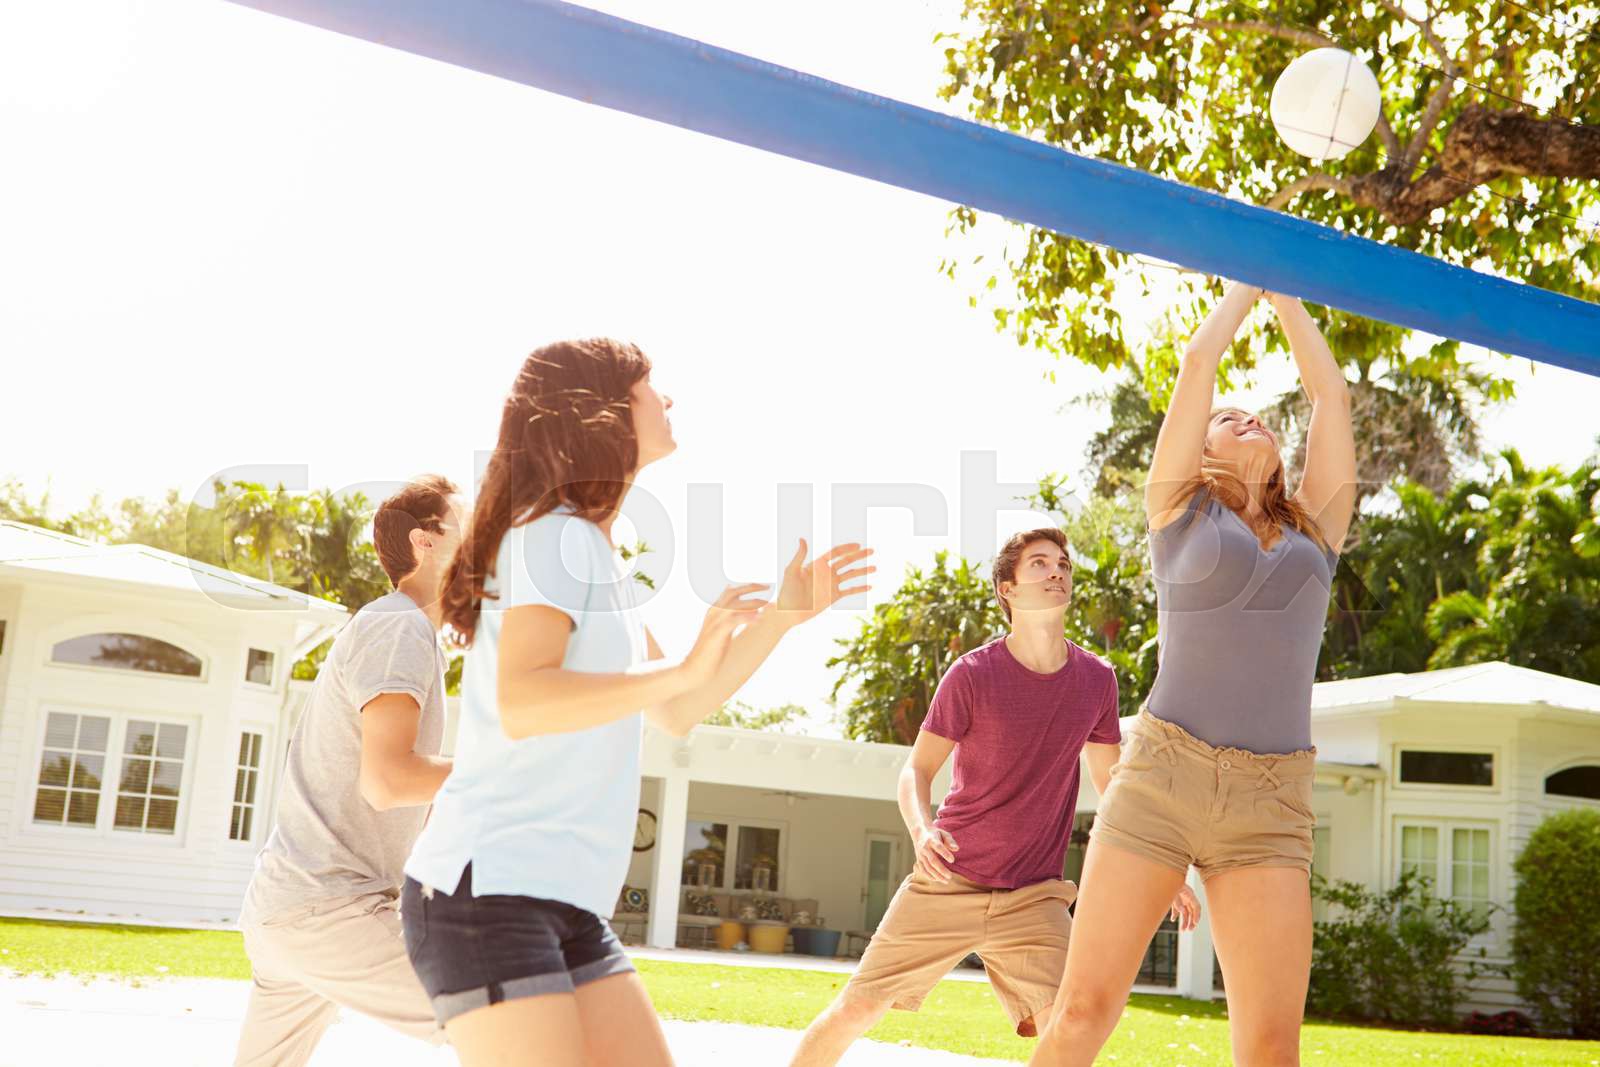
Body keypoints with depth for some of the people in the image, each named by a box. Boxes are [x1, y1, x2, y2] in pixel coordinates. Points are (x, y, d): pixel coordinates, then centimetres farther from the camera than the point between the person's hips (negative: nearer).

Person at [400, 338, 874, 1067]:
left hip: (566, 905, 10)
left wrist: (782, 616, 16)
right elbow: (519, 704, -26)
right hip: (484, 890, -10)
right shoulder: (555, 536, -10)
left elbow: (675, 714, 22)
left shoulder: (593, 553, 18)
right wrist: (684, 669, -31)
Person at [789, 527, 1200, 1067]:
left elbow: (1110, 781, 15)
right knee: (856, 1009, 1)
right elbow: (916, 770, -5)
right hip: (947, 883, -2)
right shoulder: (972, 674, -10)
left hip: (1034, 898, 2)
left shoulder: (1097, 679, 1)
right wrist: (921, 831, -26)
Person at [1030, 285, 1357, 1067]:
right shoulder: (1180, 511, 12)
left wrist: (1285, 295, 31)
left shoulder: (1314, 529, 19)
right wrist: (1245, 287, 27)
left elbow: (1331, 393, 22)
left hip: (1270, 806, 2)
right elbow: (1197, 363, 12)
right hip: (1159, 775, -2)